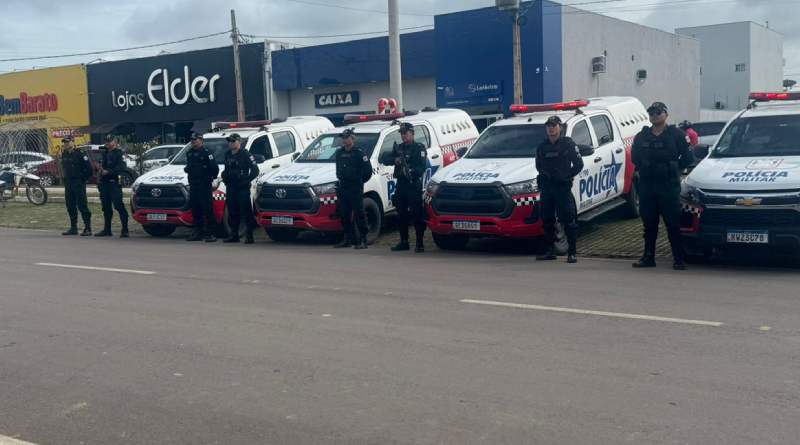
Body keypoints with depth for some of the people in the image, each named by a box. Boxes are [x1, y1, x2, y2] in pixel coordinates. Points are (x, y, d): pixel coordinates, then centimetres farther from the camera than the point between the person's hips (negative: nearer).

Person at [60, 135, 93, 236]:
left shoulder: (80, 153, -11)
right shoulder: (64, 154, 12)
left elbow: (89, 168, -12)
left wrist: (84, 179, -4)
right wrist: (66, 179, 19)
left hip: (79, 183, -8)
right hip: (68, 183, 8)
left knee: (82, 206, -9)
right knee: (70, 207, 9)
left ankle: (88, 228, -8)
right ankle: (73, 228, 16)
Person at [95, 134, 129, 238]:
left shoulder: (119, 153, -4)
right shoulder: (105, 153, 22)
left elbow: (121, 167, -19)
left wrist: (108, 172, -24)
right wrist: (99, 180, 18)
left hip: (114, 183, -9)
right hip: (104, 183, 9)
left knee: (119, 206, -11)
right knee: (106, 208, 11)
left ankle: (125, 230, -11)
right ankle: (107, 230, 17)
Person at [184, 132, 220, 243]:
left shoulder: (206, 152, -8)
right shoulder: (190, 153, 16)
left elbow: (215, 167, -12)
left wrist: (212, 177, -3)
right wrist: (186, 169, 11)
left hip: (204, 185, -8)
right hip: (193, 184, 8)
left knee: (208, 209, -8)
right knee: (195, 210, 10)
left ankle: (211, 233, -8)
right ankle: (198, 232, 17)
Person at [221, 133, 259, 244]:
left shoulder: (245, 154, -7)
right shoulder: (227, 155, 14)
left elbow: (255, 170, -9)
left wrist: (247, 180, -10)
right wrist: (225, 178, 13)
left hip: (242, 189, -7)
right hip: (230, 188, 7)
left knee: (246, 212, -6)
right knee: (232, 213, 11)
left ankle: (250, 236, -4)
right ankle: (234, 235, 18)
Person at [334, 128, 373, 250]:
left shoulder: (359, 152, -7)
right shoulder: (339, 153, 13)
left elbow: (368, 170, -7)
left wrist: (360, 181, 0)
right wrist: (340, 179, 15)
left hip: (355, 189, -7)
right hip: (342, 189, 7)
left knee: (359, 214, -6)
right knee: (344, 215, 9)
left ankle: (363, 240, -4)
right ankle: (347, 239, 16)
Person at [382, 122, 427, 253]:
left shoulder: (419, 148, -2)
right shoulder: (398, 148, 18)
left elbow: (423, 167, -12)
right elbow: (385, 160, 8)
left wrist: (411, 171, -30)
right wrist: (394, 160, -12)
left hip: (414, 185, -7)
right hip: (400, 185, 7)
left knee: (416, 215, -8)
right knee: (402, 215, 10)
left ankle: (420, 243, -6)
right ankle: (404, 242, 18)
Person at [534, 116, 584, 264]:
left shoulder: (568, 143, -1)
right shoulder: (542, 146, 12)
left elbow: (579, 164, -1)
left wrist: (566, 175, -11)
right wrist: (543, 173, 1)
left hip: (563, 186, -5)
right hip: (546, 186, 5)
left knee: (568, 220, -5)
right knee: (547, 220, 8)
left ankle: (572, 252, -2)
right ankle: (550, 251, 17)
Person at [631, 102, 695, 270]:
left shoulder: (676, 135, 1)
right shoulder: (641, 137, 12)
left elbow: (688, 157, 3)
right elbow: (634, 158, 22)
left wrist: (674, 169, 5)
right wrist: (644, 170, 12)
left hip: (669, 185, -4)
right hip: (646, 186, 4)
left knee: (673, 223, -4)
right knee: (649, 223, 8)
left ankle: (678, 259, 0)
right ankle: (648, 257, 13)